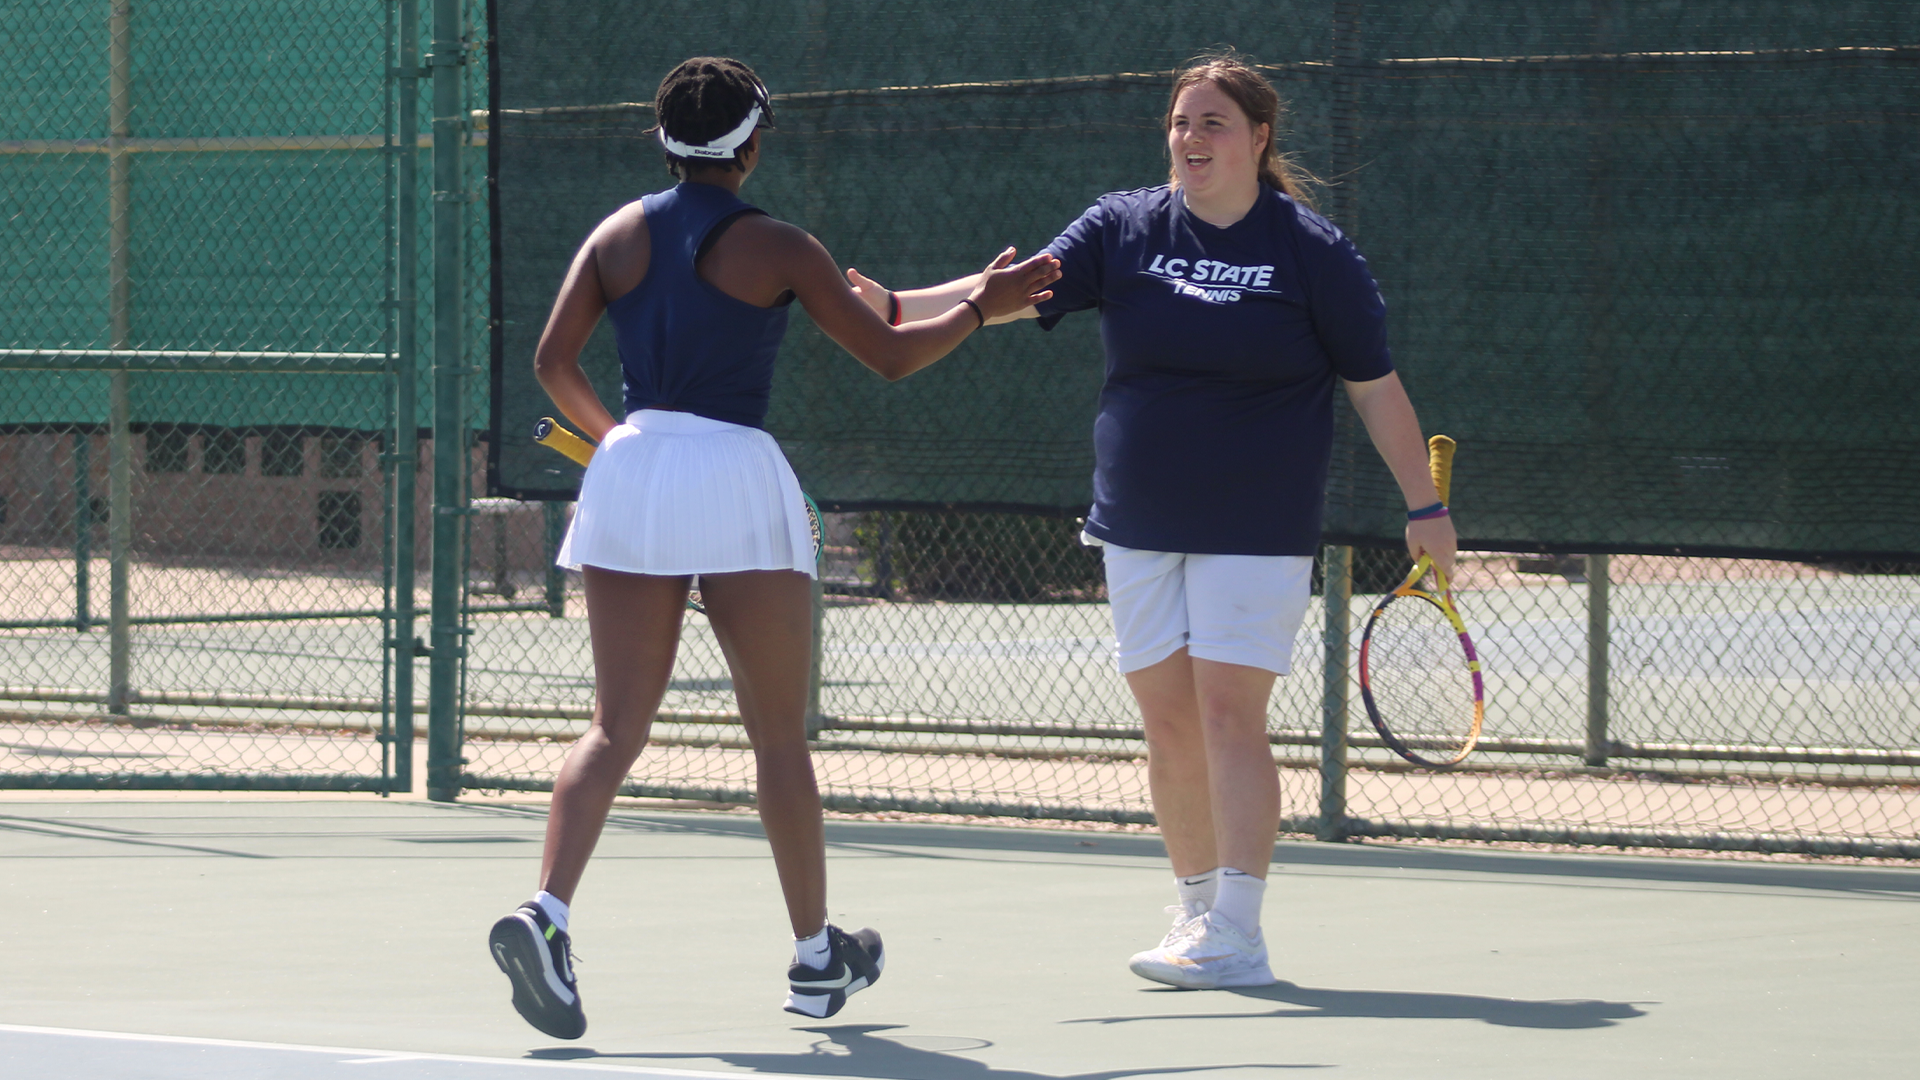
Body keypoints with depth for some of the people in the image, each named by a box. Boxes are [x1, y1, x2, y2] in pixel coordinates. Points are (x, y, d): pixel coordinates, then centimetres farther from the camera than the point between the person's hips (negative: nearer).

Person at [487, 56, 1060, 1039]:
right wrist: (983, 306, 17)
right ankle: (816, 957, 18)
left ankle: (545, 912, -21)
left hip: (630, 472, 4)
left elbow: (553, 361, 6)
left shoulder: (620, 234, 8)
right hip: (735, 478, -4)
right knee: (779, 735, 9)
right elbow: (890, 356, 2)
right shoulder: (777, 249, -3)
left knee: (615, 730, 2)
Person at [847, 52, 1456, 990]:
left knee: (1229, 715, -12)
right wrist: (898, 305, -13)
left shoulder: (1313, 252, -3)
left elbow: (1375, 387, 1)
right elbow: (1020, 291, -1)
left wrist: (1425, 507, -1)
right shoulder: (1123, 229, 5)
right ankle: (1198, 906, 18)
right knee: (1169, 723, 6)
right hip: (1139, 525, 4)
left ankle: (1235, 937, -13)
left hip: (1255, 528, -4)